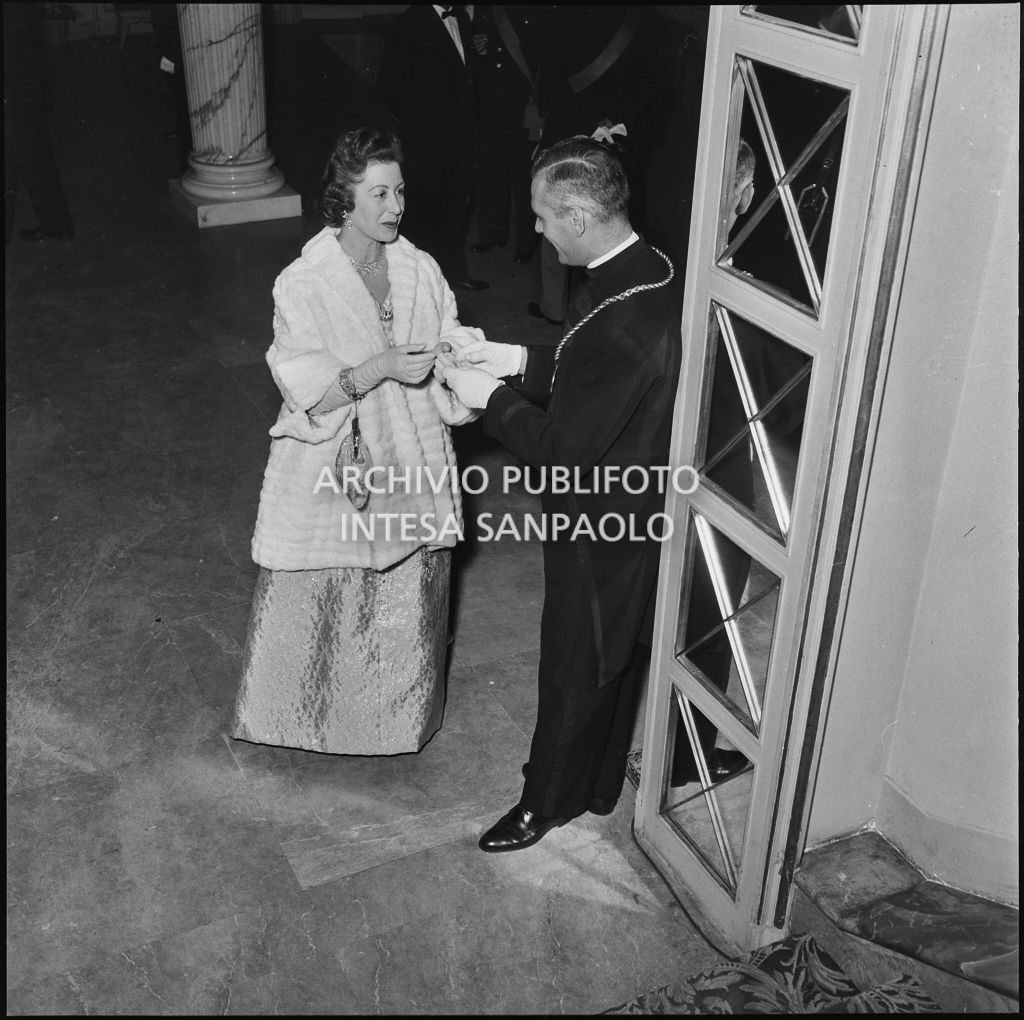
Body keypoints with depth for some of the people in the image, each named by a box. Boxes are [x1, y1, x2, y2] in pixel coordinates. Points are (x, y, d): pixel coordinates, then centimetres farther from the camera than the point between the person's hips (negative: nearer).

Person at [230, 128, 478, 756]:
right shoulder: (302, 284, -13)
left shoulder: (422, 271, -1)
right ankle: (308, 711, 38)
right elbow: (307, 392, -17)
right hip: (332, 470, -3)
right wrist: (381, 367, -30)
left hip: (410, 466, 4)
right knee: (319, 604, 11)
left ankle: (401, 715, 40)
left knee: (408, 600, 16)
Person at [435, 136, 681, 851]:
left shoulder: (622, 320, -34)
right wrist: (520, 360, 3)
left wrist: (489, 396, -15)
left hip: (603, 523, -10)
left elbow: (561, 448, -28)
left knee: (577, 666, 11)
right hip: (632, 505, 10)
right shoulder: (646, 270, -2)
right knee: (615, 656, 25)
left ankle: (549, 801, 33)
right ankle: (600, 784, 46)